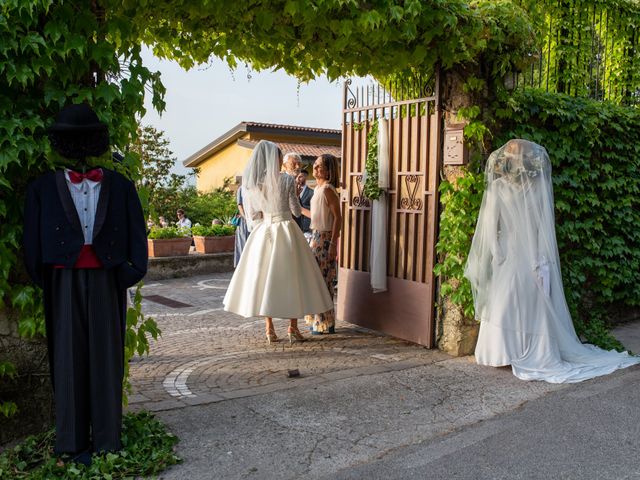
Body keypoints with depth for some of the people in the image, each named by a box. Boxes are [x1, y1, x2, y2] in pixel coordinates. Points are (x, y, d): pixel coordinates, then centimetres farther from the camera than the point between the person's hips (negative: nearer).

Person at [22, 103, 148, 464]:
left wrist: (131, 272, -2)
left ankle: (107, 439, 14)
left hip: (106, 281, 0)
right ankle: (73, 442, 14)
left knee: (107, 355, 6)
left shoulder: (120, 186, 3)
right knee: (69, 357, 6)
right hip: (65, 281, 0)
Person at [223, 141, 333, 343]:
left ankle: (269, 329, 12)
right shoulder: (286, 179, -10)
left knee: (264, 278, 10)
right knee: (291, 277, 6)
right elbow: (296, 210, -4)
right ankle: (293, 327, 8)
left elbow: (251, 214, 5)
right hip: (286, 231, -4)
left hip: (262, 232, 4)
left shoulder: (250, 182, 1)